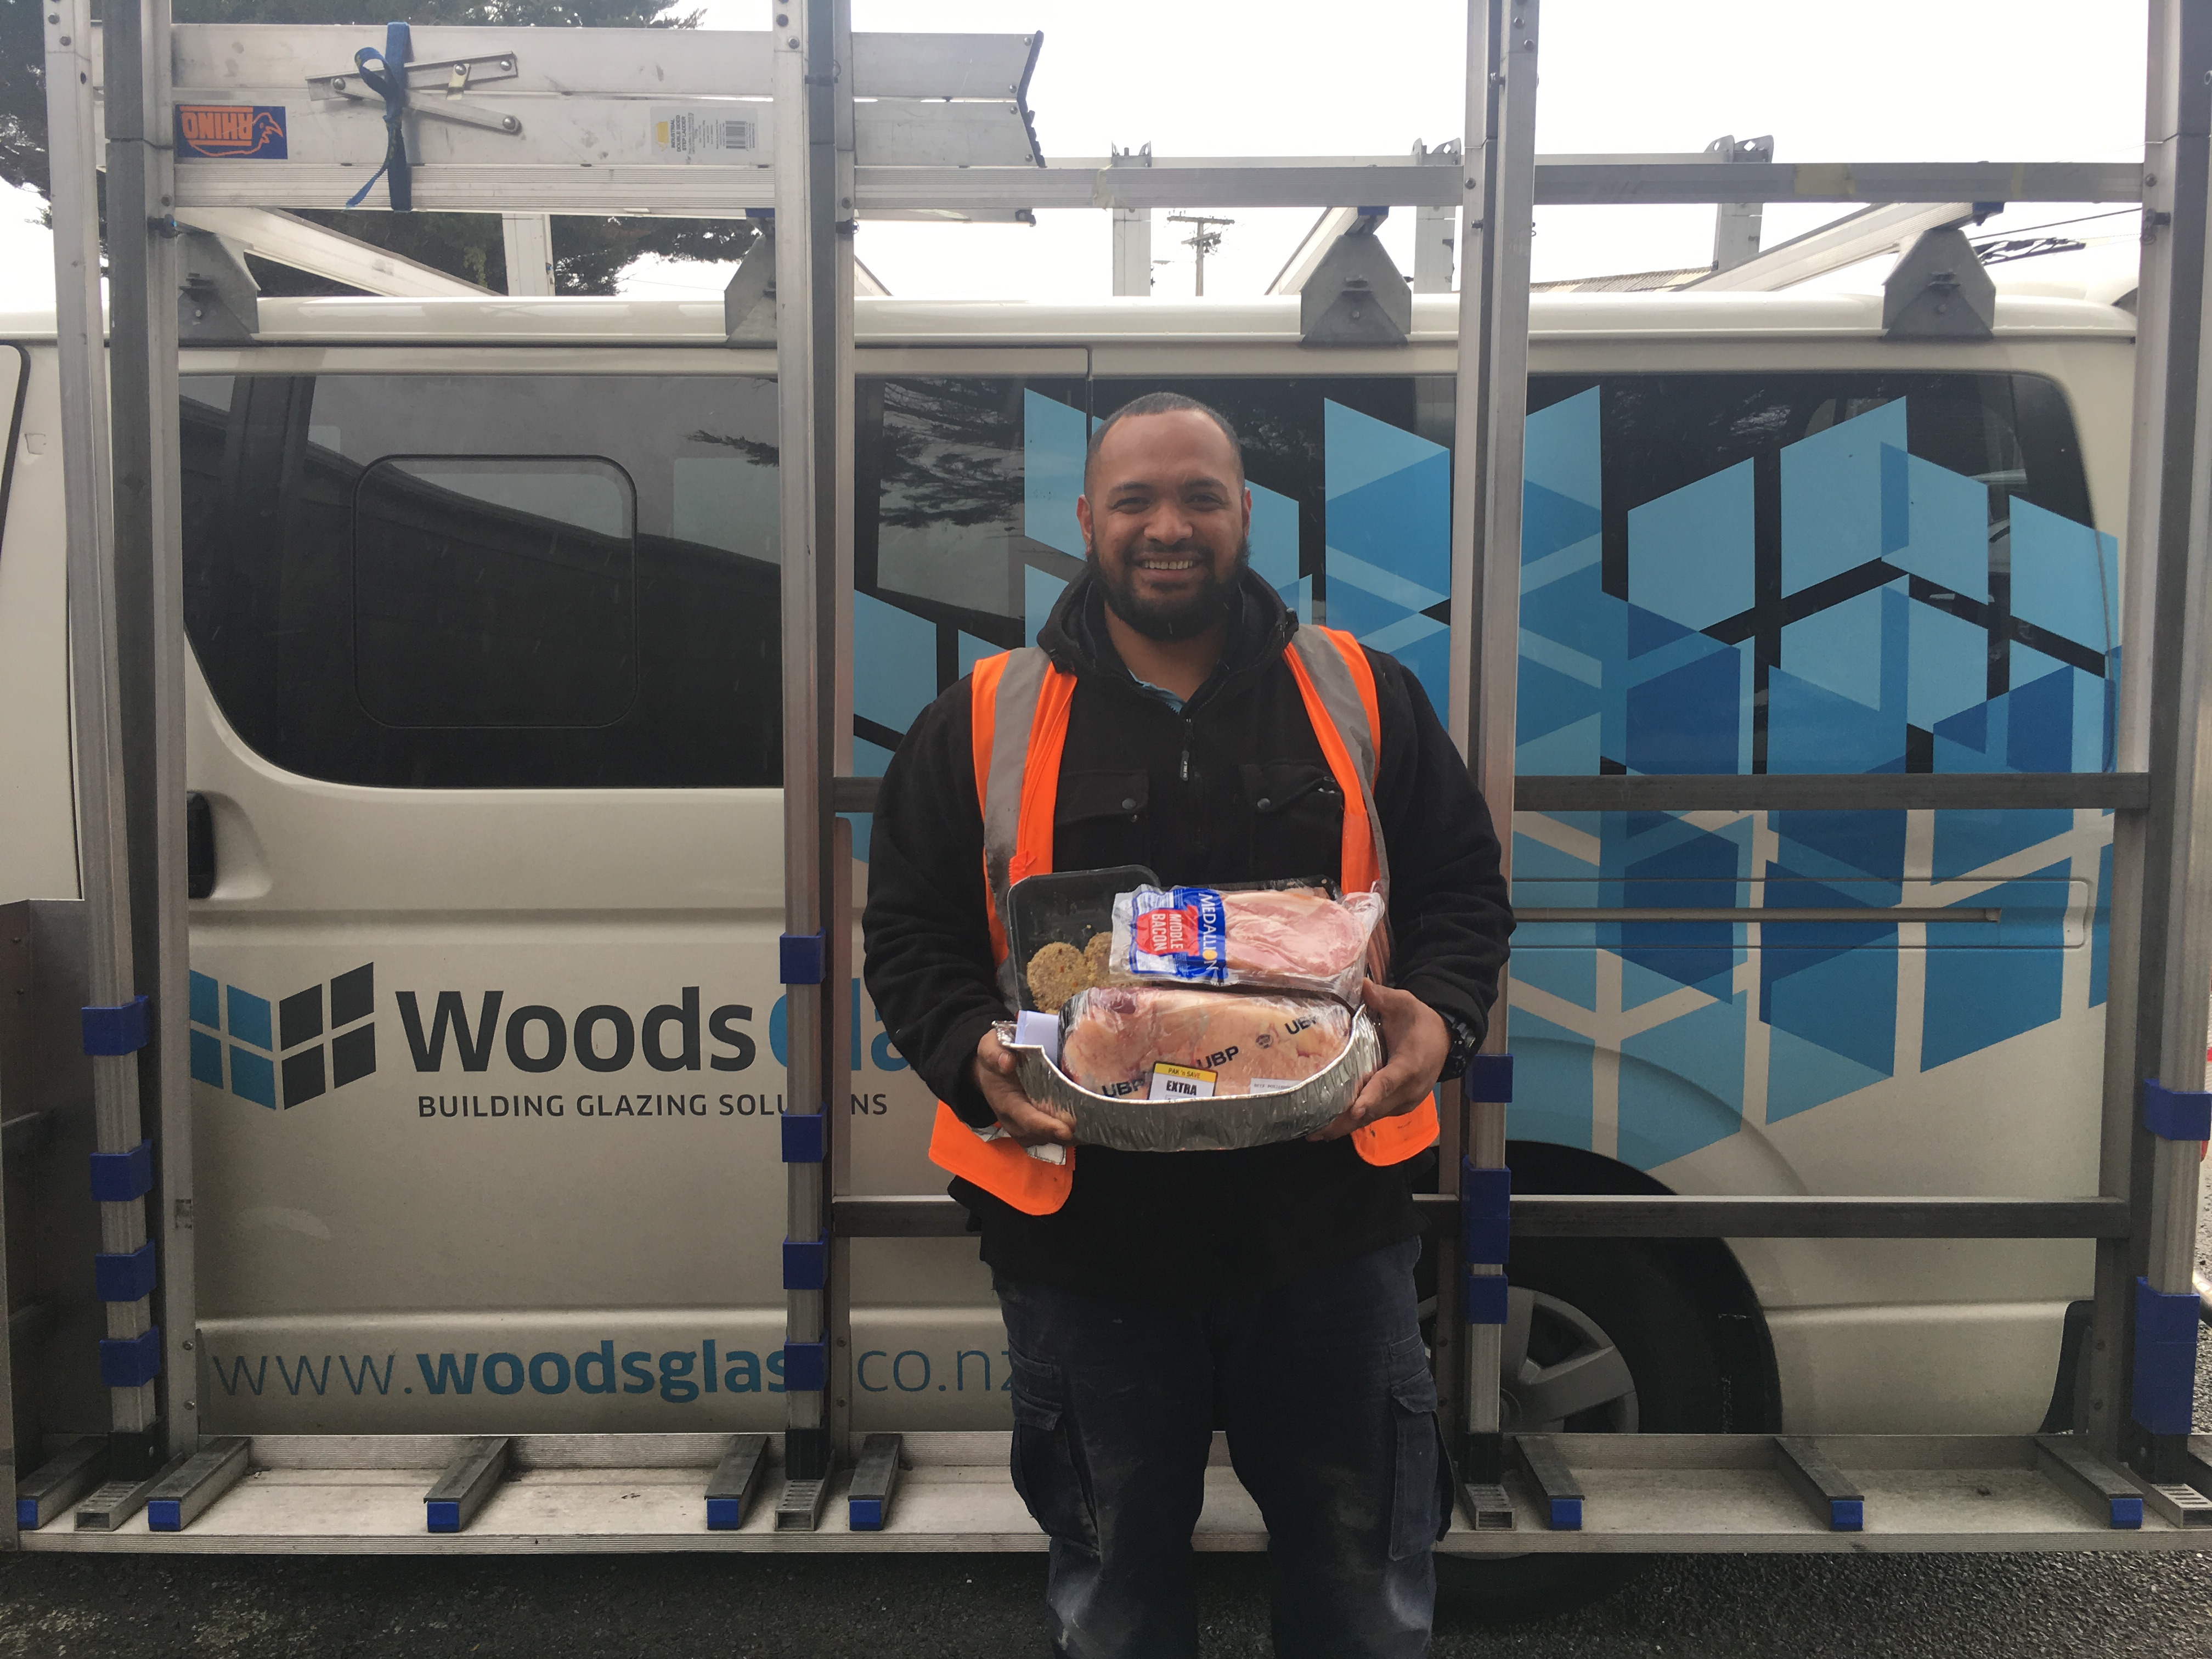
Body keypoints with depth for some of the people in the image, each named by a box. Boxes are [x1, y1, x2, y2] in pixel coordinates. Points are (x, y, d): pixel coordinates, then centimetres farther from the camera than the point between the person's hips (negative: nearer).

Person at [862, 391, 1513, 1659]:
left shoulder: (1364, 697, 3)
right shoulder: (984, 722, 1)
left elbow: (1465, 889, 6)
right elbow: (910, 938, 2)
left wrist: (1438, 1019, -14)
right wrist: (977, 1058, -17)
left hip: (1328, 1214, 1)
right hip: (1082, 1232, 0)